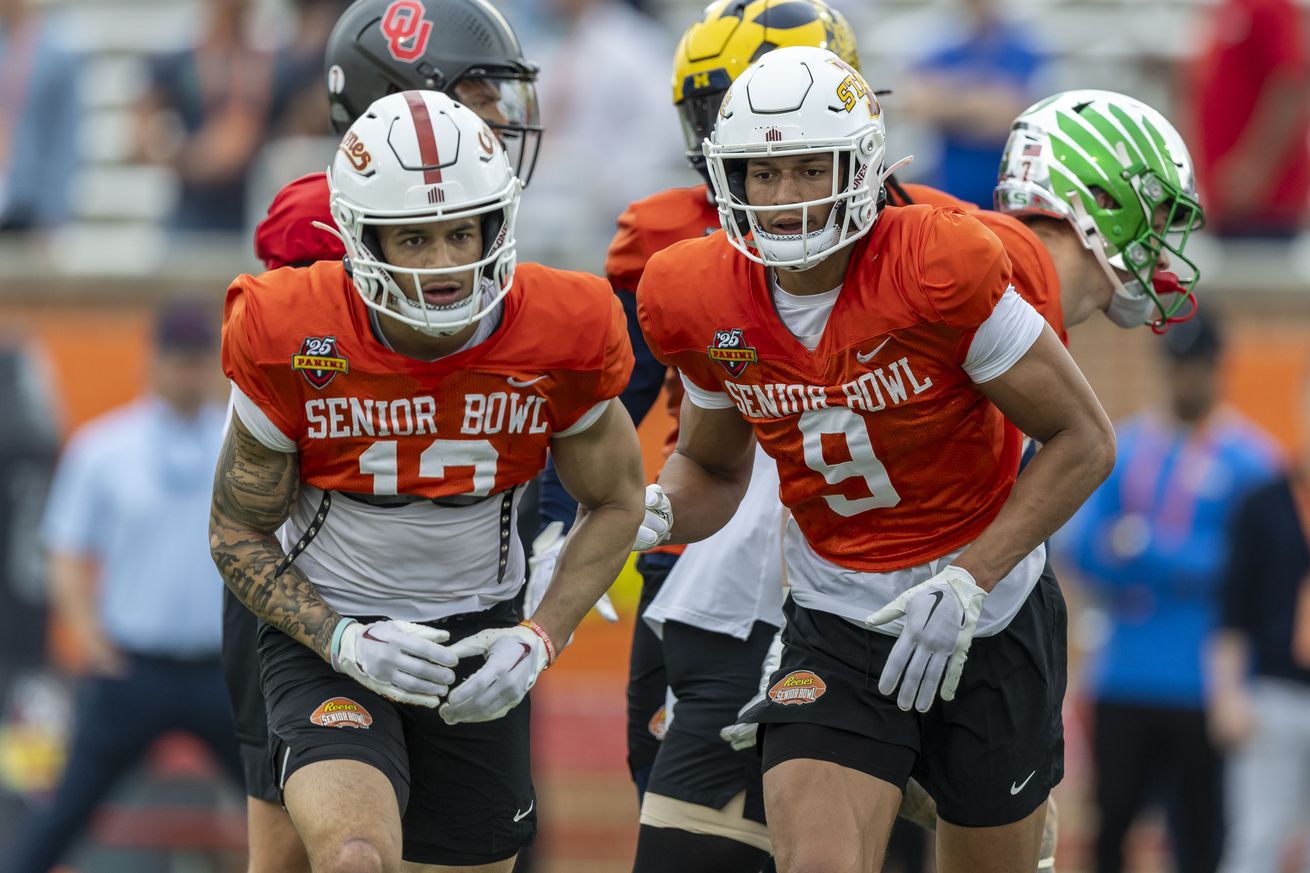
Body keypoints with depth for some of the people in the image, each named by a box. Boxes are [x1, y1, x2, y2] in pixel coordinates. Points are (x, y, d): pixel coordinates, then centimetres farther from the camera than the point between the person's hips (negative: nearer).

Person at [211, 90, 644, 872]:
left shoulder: (561, 334, -14)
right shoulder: (291, 343, -18)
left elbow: (615, 502, 3)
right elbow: (239, 534, -5)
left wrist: (541, 641, -11)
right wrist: (343, 641, -20)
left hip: (476, 637, 3)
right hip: (326, 634, -3)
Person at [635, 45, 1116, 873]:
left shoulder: (939, 269, -22)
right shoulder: (703, 303, -8)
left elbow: (1084, 440, -15)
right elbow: (713, 464, 12)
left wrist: (968, 584, -20)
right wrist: (659, 512, -12)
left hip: (989, 626, -2)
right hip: (836, 629, 2)